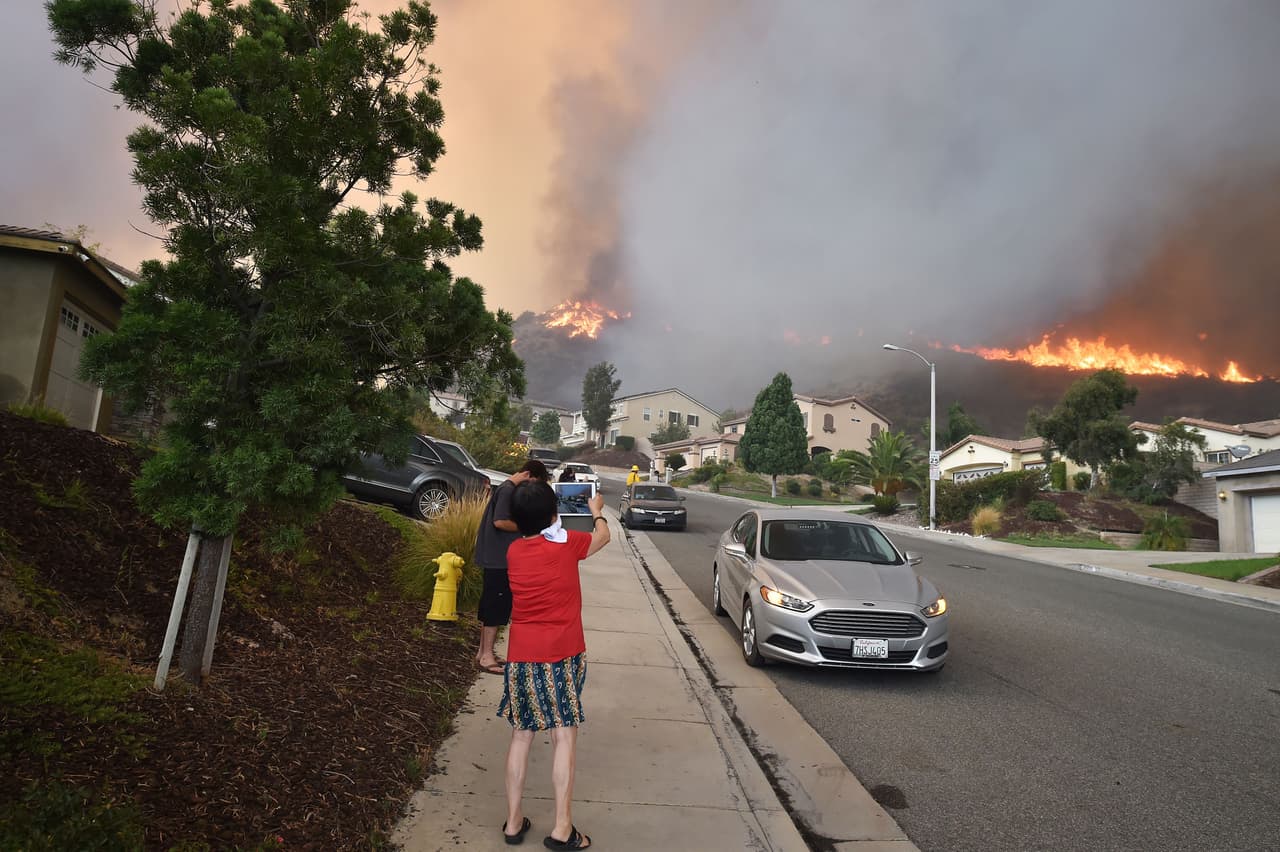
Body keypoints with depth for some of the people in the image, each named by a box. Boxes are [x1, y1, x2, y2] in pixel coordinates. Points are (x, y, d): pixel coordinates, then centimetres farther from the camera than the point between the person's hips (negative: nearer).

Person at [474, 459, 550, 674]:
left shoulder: (508, 489, 15)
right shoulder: (508, 490, -16)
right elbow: (499, 521, -24)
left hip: (498, 558, 10)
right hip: (499, 559, -10)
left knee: (490, 606, 15)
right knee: (497, 607, -4)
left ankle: (483, 652, 23)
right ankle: (487, 656, 2)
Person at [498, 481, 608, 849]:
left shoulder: (513, 552, 2)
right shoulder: (567, 544, -8)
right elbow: (603, 535, 13)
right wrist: (596, 511, 32)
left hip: (521, 657, 4)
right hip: (561, 656, -4)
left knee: (521, 736, 14)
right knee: (564, 737, 5)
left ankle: (513, 822, 22)